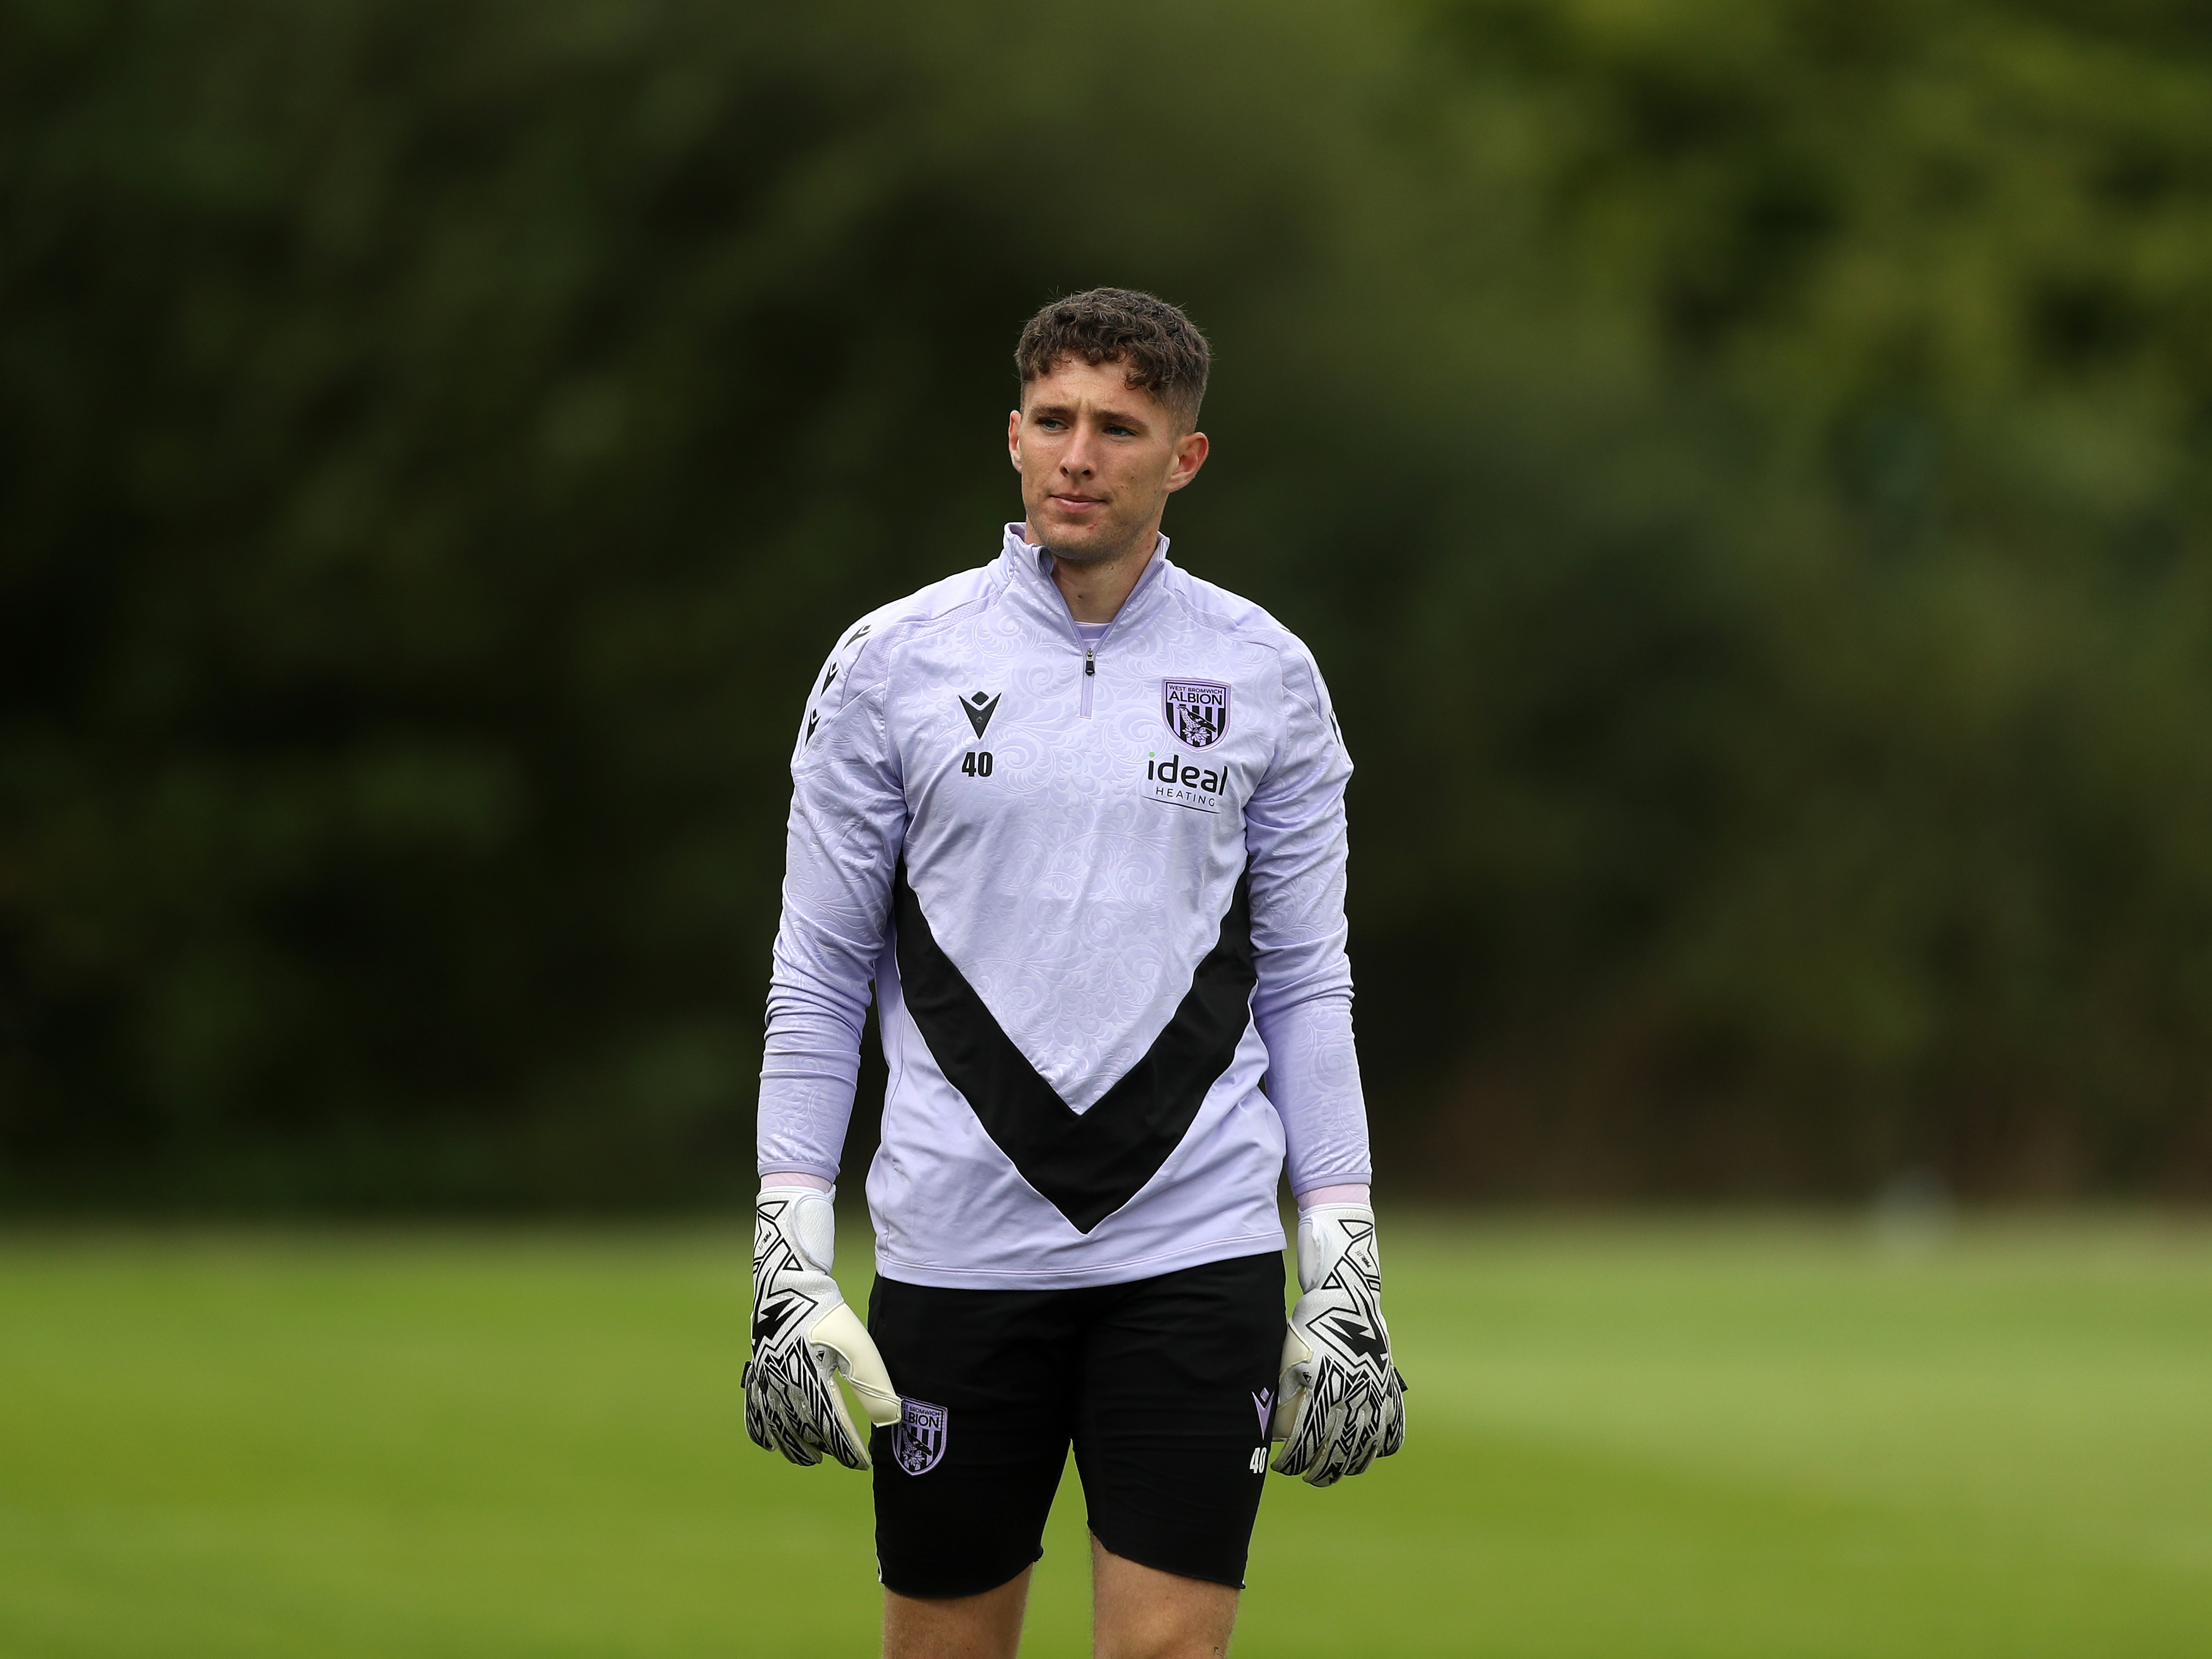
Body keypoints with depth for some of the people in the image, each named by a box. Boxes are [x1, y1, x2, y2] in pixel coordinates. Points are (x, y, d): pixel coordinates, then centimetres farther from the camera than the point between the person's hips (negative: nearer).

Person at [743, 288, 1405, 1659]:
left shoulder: (1269, 679, 6)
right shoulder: (891, 663, 2)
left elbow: (1307, 983, 8)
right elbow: (818, 978, 5)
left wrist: (1347, 1277, 2)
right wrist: (789, 1266, -2)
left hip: (1197, 1250, 0)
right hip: (954, 1259, 0)